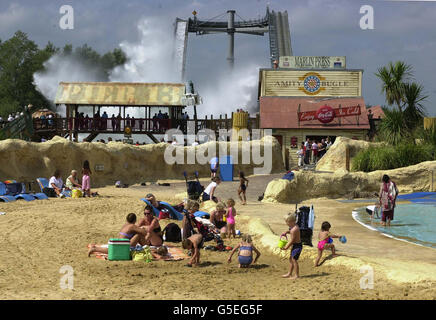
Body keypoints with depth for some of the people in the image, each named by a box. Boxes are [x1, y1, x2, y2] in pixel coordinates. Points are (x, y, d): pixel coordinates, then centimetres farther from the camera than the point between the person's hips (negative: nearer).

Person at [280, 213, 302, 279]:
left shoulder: (294, 230, -25)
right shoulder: (295, 226, 5)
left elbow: (292, 240, -20)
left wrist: (286, 247, -11)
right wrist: (286, 232, 10)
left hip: (297, 246, -10)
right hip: (295, 245, 10)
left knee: (294, 260, -5)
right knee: (291, 259, 16)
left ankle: (297, 275, 2)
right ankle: (289, 274, 25)